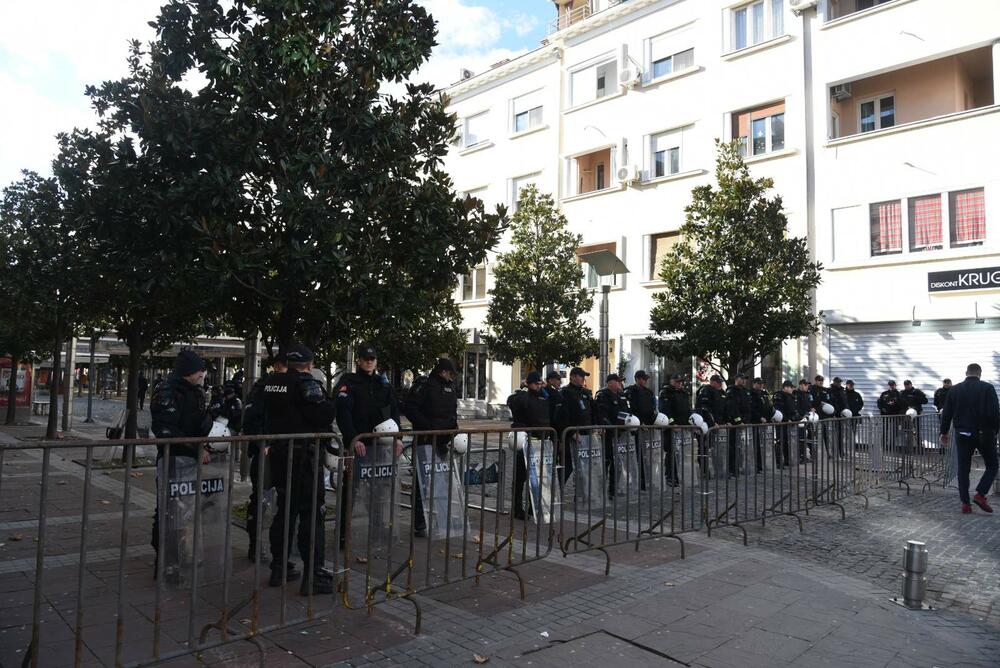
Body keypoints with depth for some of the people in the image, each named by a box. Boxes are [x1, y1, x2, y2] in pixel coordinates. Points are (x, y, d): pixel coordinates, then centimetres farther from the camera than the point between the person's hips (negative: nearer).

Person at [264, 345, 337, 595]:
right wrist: (330, 401, -5)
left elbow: (263, 416, 17)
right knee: (311, 513, -3)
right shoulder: (307, 384, -15)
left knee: (285, 509, 18)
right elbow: (324, 415, -22)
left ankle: (279, 567, 26)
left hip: (278, 453, 8)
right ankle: (313, 576, -2)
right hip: (304, 454, -8)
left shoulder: (271, 383, 8)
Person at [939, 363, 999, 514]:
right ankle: (980, 494, -4)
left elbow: (946, 414, 7)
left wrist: (944, 432, 16)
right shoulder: (987, 388, -6)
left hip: (962, 435, 3)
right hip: (984, 434, -2)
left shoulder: (954, 390, 4)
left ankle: (965, 503, 6)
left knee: (963, 469, 7)